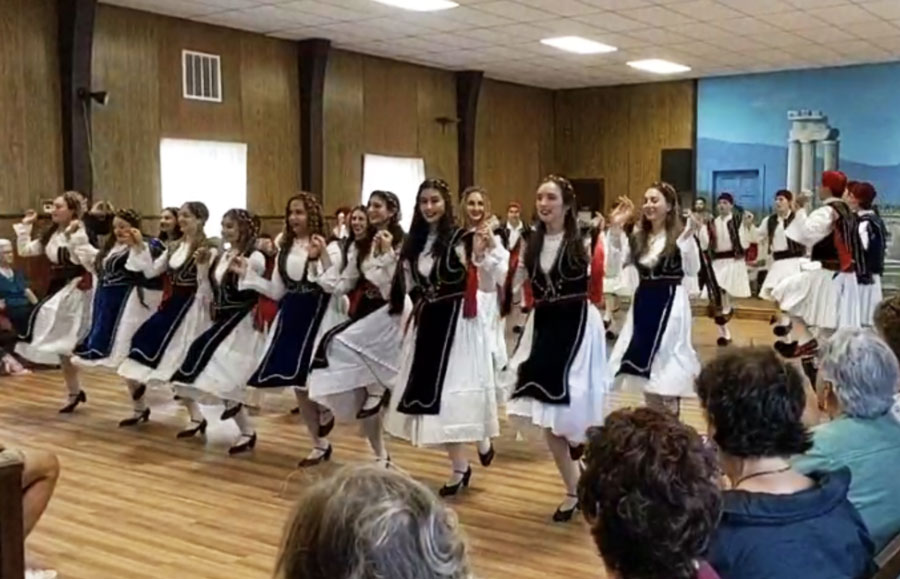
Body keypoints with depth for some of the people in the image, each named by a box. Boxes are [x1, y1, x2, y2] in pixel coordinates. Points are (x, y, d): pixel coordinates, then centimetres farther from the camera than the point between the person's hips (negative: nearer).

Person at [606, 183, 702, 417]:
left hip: (670, 306, -6)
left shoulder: (679, 235, -8)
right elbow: (612, 267, 1)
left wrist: (689, 237, -33)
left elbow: (693, 270, -21)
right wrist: (615, 230, -7)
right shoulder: (638, 237, 9)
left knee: (668, 374, -2)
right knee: (644, 370, 13)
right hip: (642, 305, 6)